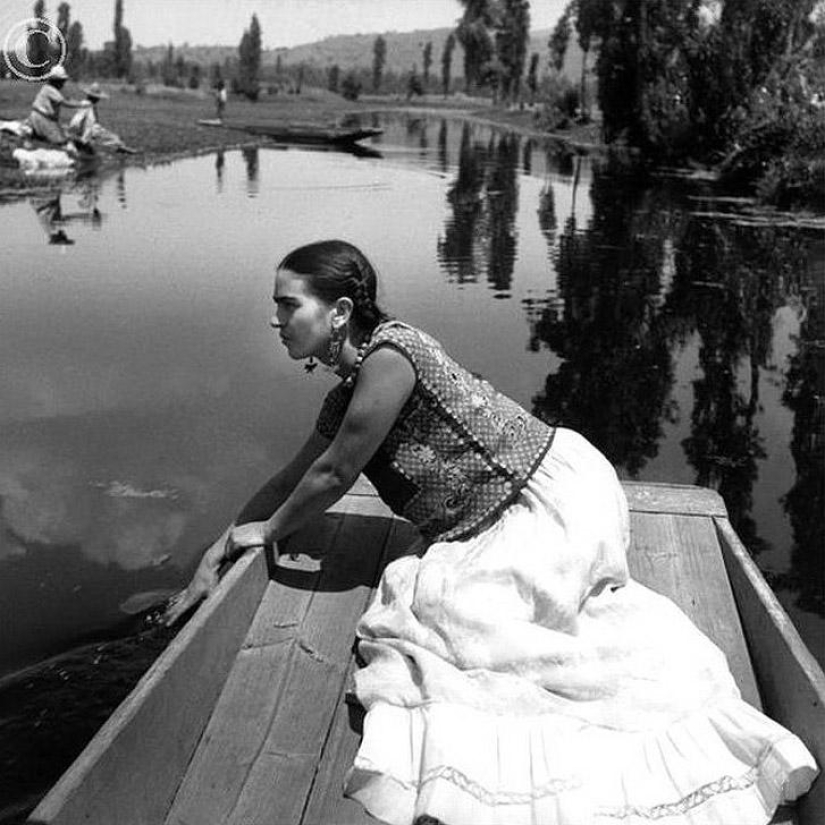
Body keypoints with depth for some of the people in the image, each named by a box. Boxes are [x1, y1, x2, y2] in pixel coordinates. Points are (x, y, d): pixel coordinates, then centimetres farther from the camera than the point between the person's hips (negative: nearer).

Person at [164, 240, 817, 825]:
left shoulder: (390, 353, -22)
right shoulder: (348, 391, 8)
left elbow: (332, 475, -15)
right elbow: (294, 475, 15)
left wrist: (267, 531, 2)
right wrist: (216, 557, 15)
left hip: (560, 494, -9)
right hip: (517, 512, 9)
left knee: (453, 608, -17)